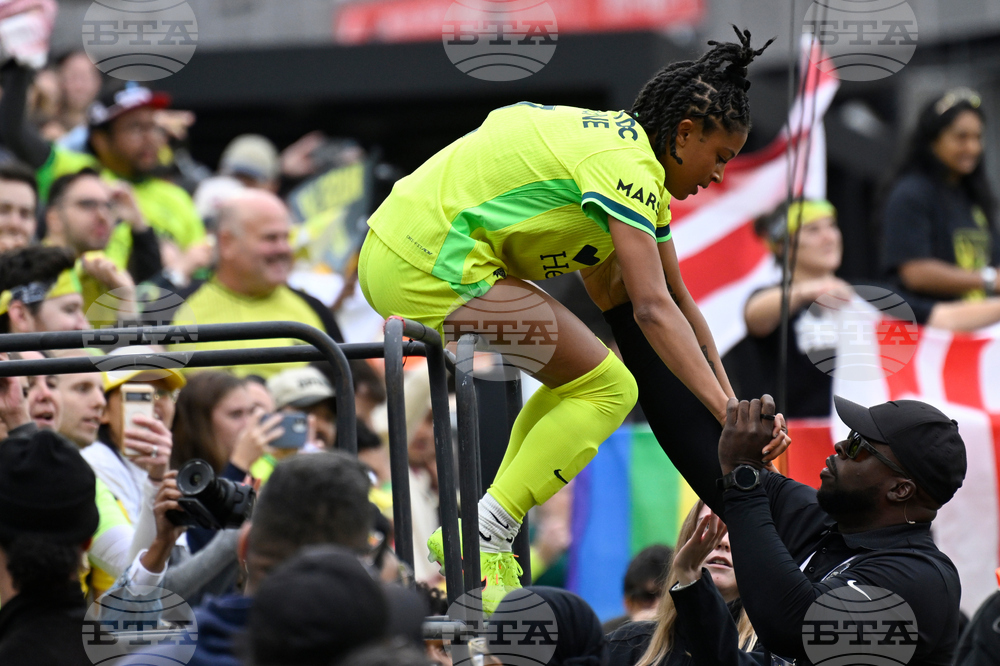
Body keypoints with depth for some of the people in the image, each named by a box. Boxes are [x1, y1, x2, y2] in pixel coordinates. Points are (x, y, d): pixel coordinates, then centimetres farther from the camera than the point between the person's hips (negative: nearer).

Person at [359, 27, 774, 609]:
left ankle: (487, 538, 14)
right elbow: (654, 310, -23)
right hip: (434, 270, -10)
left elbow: (678, 299, 20)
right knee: (608, 389, -8)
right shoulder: (627, 166, -14)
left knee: (581, 378, 19)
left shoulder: (626, 146, 16)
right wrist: (725, 413, -25)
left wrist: (728, 402, 14)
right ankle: (480, 540, -11)